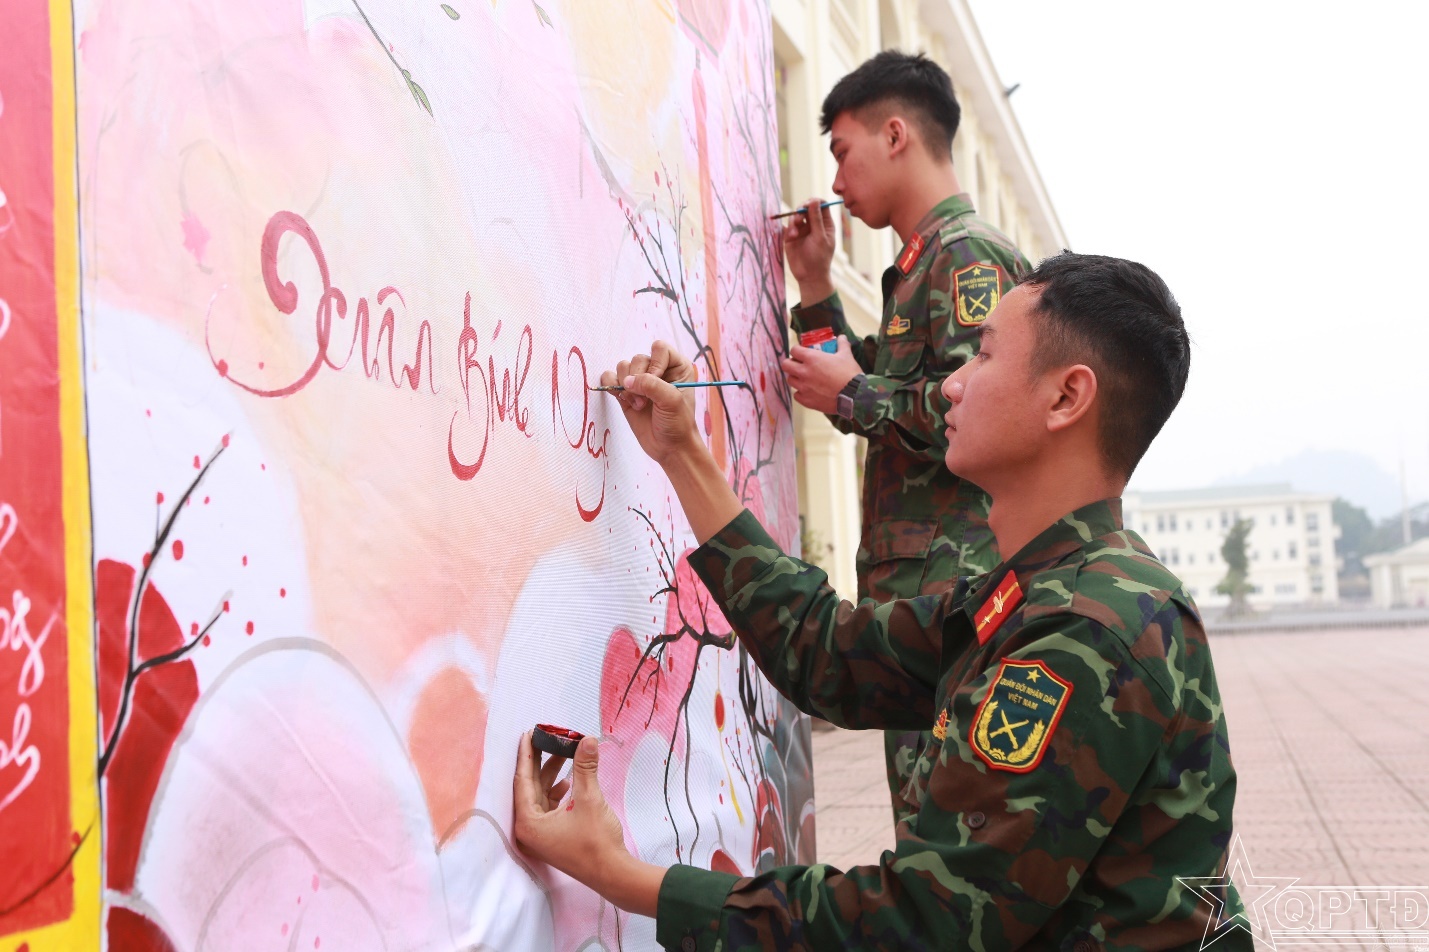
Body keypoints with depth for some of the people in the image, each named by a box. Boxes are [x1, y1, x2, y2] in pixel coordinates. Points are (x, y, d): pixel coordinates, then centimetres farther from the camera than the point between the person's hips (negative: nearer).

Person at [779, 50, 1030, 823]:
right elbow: (884, 389, 31)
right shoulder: (923, 263, 22)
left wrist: (851, 396, -9)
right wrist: (815, 287, 23)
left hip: (950, 584, -10)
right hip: (915, 589, 10)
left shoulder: (968, 252, -8)